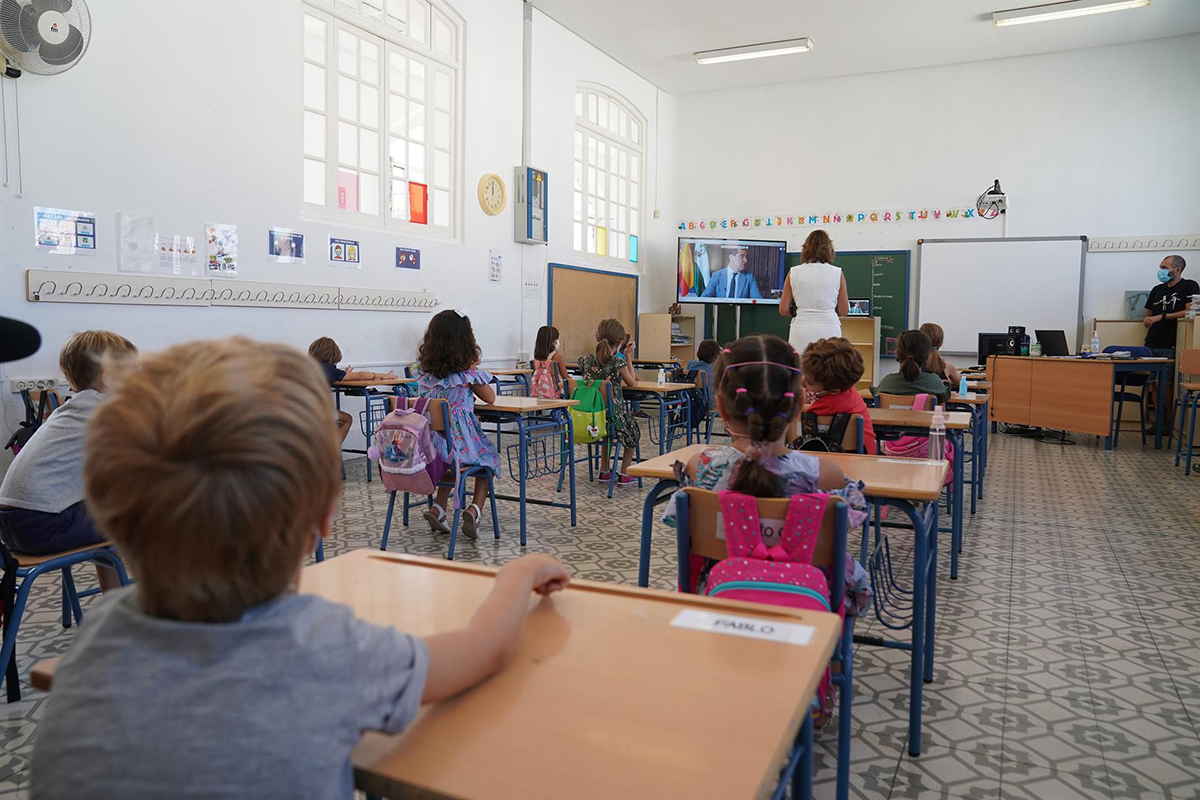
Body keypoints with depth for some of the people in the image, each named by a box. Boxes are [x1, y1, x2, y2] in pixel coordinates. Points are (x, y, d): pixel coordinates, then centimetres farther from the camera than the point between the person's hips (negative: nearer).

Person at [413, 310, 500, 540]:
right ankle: (475, 509, 2)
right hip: (460, 442, -4)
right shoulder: (468, 371, -11)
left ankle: (438, 508, 15)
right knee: (489, 458, 24)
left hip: (430, 445, 4)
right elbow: (490, 398, 4)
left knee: (449, 454, 35)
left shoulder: (424, 369, 3)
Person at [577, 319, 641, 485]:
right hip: (613, 419, -4)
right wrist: (628, 357, 7)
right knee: (635, 429, 29)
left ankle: (605, 471, 39)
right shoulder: (618, 362, -16)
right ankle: (625, 474, 29)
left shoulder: (586, 360, -3)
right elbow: (631, 382, 0)